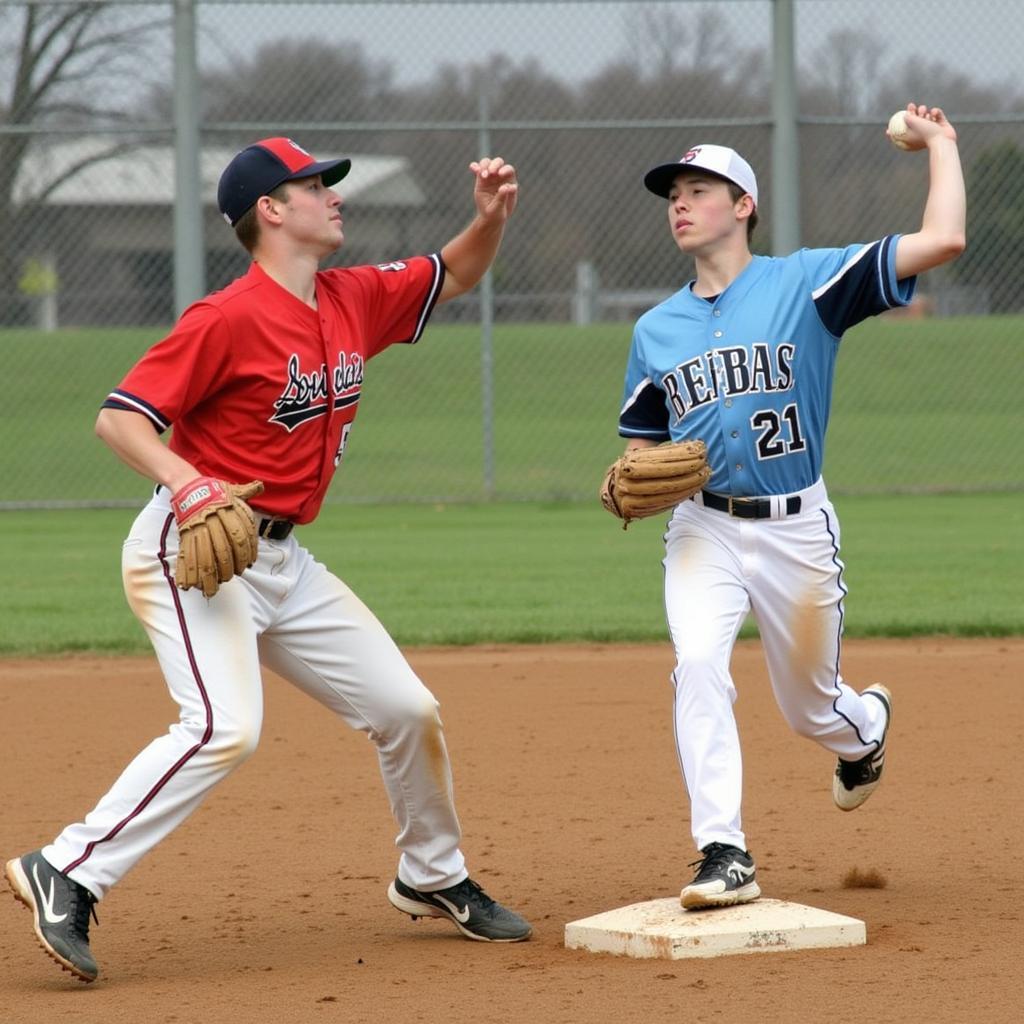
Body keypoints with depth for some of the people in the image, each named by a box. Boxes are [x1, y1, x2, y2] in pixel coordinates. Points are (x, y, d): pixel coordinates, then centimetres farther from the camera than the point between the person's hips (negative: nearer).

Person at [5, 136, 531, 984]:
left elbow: (455, 276, 24)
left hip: (283, 561, 8)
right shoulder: (232, 318, -16)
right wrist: (188, 485, -34)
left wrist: (492, 213, 3)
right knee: (226, 726, -28)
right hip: (193, 550, -8)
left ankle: (432, 879, 32)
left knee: (407, 711, 11)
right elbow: (120, 416, -18)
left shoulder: (356, 302, 8)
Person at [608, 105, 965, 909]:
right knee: (699, 667, -24)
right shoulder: (657, 329, 9)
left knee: (811, 710, 11)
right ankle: (724, 855, -23)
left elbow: (943, 242, -13)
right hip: (703, 529, 2)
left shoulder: (806, 282, -4)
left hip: (796, 529, -2)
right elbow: (642, 444, 19)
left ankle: (866, 724, 50)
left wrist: (941, 146, -5)